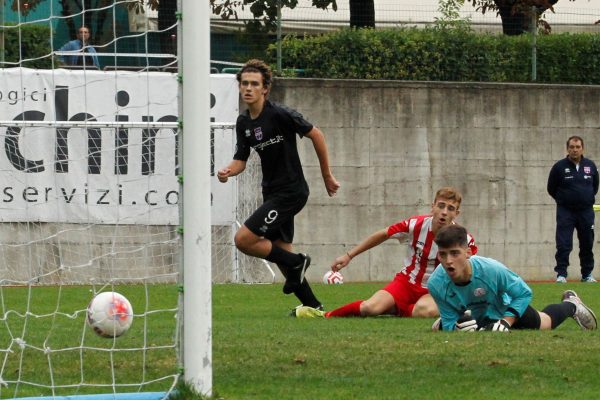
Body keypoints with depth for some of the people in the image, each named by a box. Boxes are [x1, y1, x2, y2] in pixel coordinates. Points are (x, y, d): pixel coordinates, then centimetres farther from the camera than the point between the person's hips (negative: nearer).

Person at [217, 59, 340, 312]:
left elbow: (316, 135, -10)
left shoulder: (279, 114, -17)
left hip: (290, 191, -8)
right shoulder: (243, 123, 5)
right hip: (272, 193, 8)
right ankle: (312, 305, 25)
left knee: (243, 239, -16)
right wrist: (228, 172, -13)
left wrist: (327, 176, -4)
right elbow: (241, 160, 11)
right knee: (281, 253, 12)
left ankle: (296, 263, 2)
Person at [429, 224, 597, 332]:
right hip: (468, 317, 1)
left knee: (543, 324, 22)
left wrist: (506, 321, -36)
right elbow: (449, 323, -27)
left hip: (505, 309, -1)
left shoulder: (491, 269, -44)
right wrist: (456, 327, -50)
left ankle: (571, 305, 57)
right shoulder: (436, 283, -39)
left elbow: (523, 293, -26)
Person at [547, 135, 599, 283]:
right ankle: (561, 274, -5)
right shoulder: (559, 167, -5)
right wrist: (563, 200, 8)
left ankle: (587, 274, 18)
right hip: (565, 212, -3)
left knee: (587, 244, 8)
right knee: (563, 245, -9)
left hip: (586, 211, 3)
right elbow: (551, 189, 5)